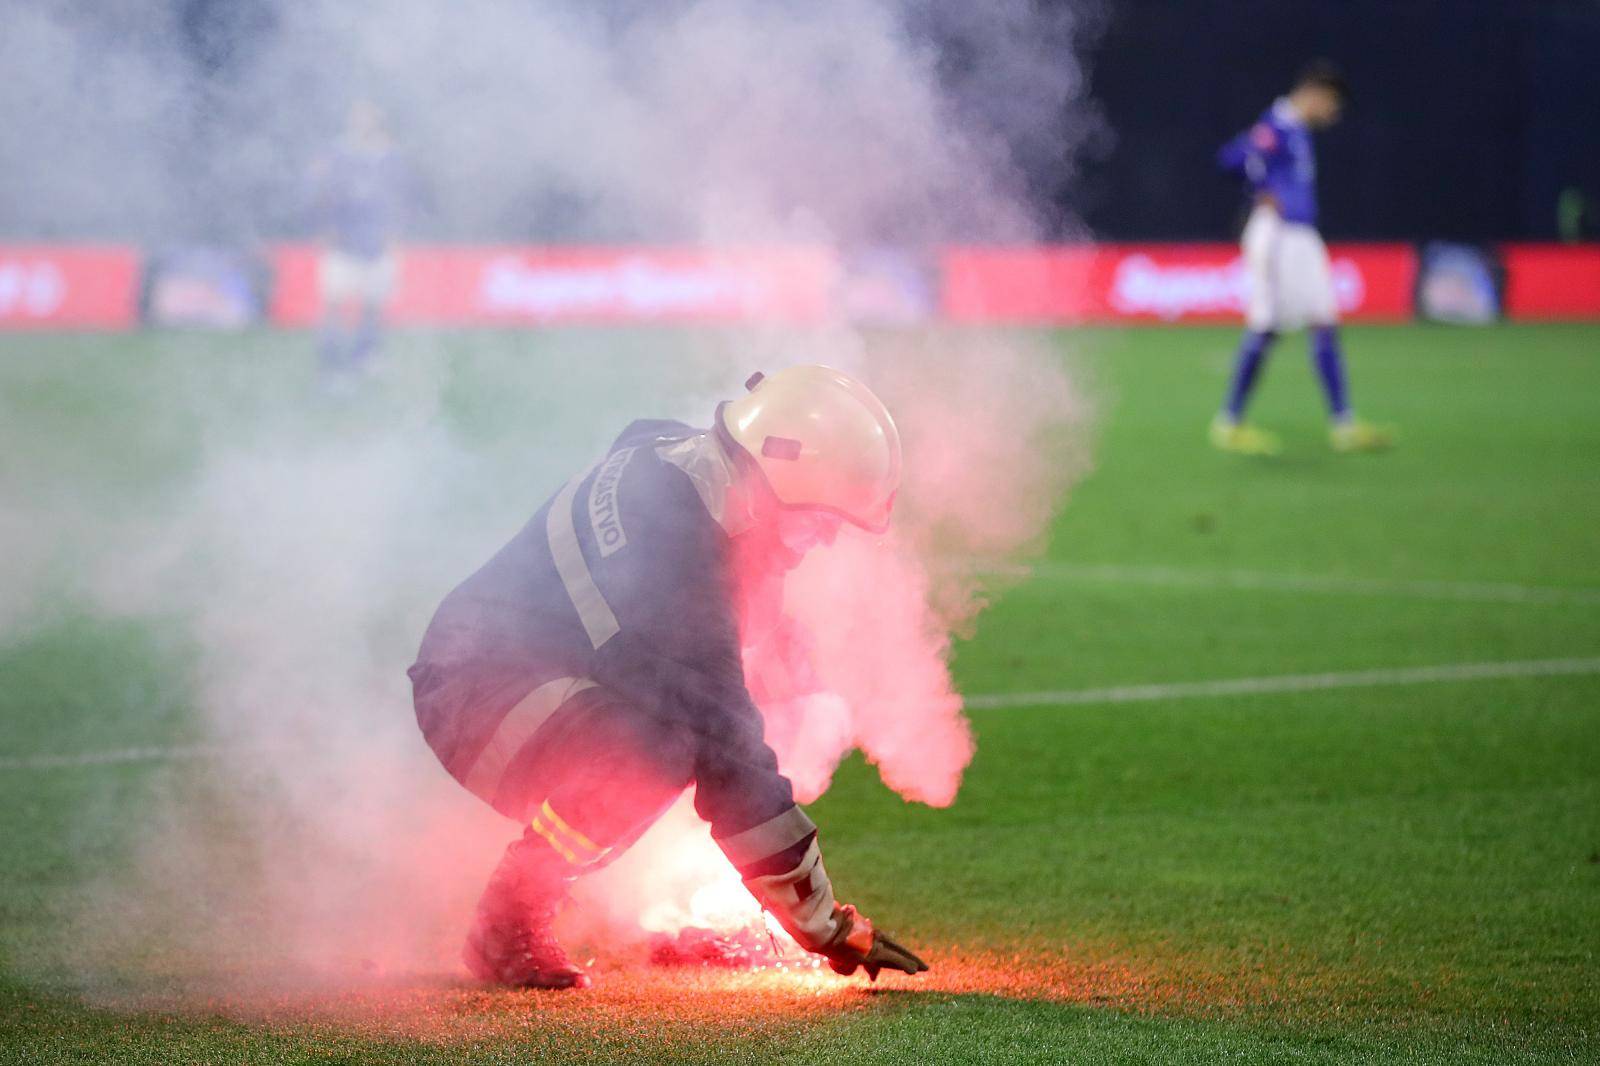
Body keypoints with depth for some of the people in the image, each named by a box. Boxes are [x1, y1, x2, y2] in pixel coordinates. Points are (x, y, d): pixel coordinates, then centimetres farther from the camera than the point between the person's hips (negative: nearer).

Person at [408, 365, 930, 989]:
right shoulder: (679, 557, -30)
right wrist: (829, 927, -24)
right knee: (657, 747, -33)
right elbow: (728, 762, -28)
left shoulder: (667, 455, -3)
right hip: (470, 695, -10)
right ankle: (505, 928, -14)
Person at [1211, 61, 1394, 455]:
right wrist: (1265, 194, -15)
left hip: (1303, 237, 10)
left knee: (1326, 326, 5)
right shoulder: (1278, 127, -12)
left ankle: (1344, 425, 4)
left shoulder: (1297, 130, 16)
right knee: (1264, 329, -5)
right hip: (1275, 235, -10)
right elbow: (1234, 157, -26)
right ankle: (1229, 424, 3)